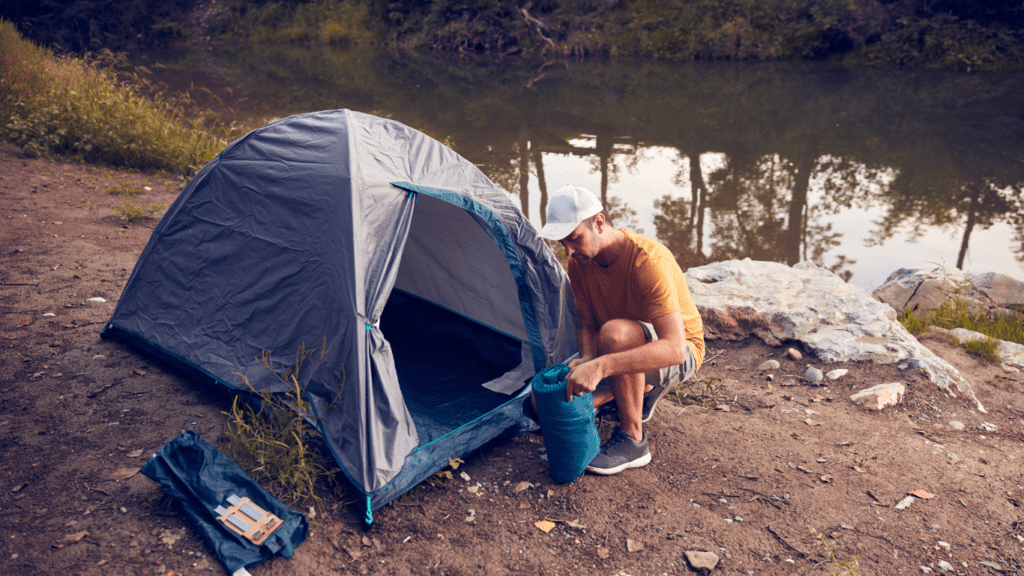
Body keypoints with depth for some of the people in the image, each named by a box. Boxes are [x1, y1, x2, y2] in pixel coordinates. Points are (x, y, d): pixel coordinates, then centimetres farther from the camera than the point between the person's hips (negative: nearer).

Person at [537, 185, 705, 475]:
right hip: (620, 355, 7)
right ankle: (642, 391, 10)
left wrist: (600, 366, -51)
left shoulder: (649, 261, -32)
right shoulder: (579, 262, -9)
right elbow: (587, 325, -2)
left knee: (616, 333, -41)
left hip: (681, 357, -7)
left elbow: (673, 348, -40)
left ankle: (633, 440, -22)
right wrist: (587, 361, -27)